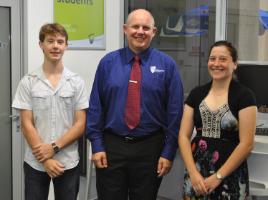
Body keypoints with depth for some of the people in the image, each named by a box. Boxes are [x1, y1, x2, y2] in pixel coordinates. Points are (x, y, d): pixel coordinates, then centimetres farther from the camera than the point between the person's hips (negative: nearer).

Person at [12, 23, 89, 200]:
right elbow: (27, 124, -3)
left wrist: (54, 147, -13)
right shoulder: (28, 82, -1)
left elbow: (80, 124, -2)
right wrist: (45, 159, -10)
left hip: (68, 162, 1)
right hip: (35, 163, 0)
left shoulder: (77, 82, 0)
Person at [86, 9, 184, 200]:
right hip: (111, 146, 1)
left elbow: (174, 111, -3)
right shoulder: (108, 62, 0)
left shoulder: (167, 65, -2)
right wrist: (97, 145, -3)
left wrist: (168, 152, -5)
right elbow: (95, 107, 1)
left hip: (150, 148, 0)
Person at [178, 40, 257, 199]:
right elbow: (184, 136, 2)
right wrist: (193, 173, -9)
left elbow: (247, 144, -11)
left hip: (230, 176, -3)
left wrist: (218, 176, -12)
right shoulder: (196, 94, 4)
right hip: (197, 171, 3)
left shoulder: (244, 96, -7)